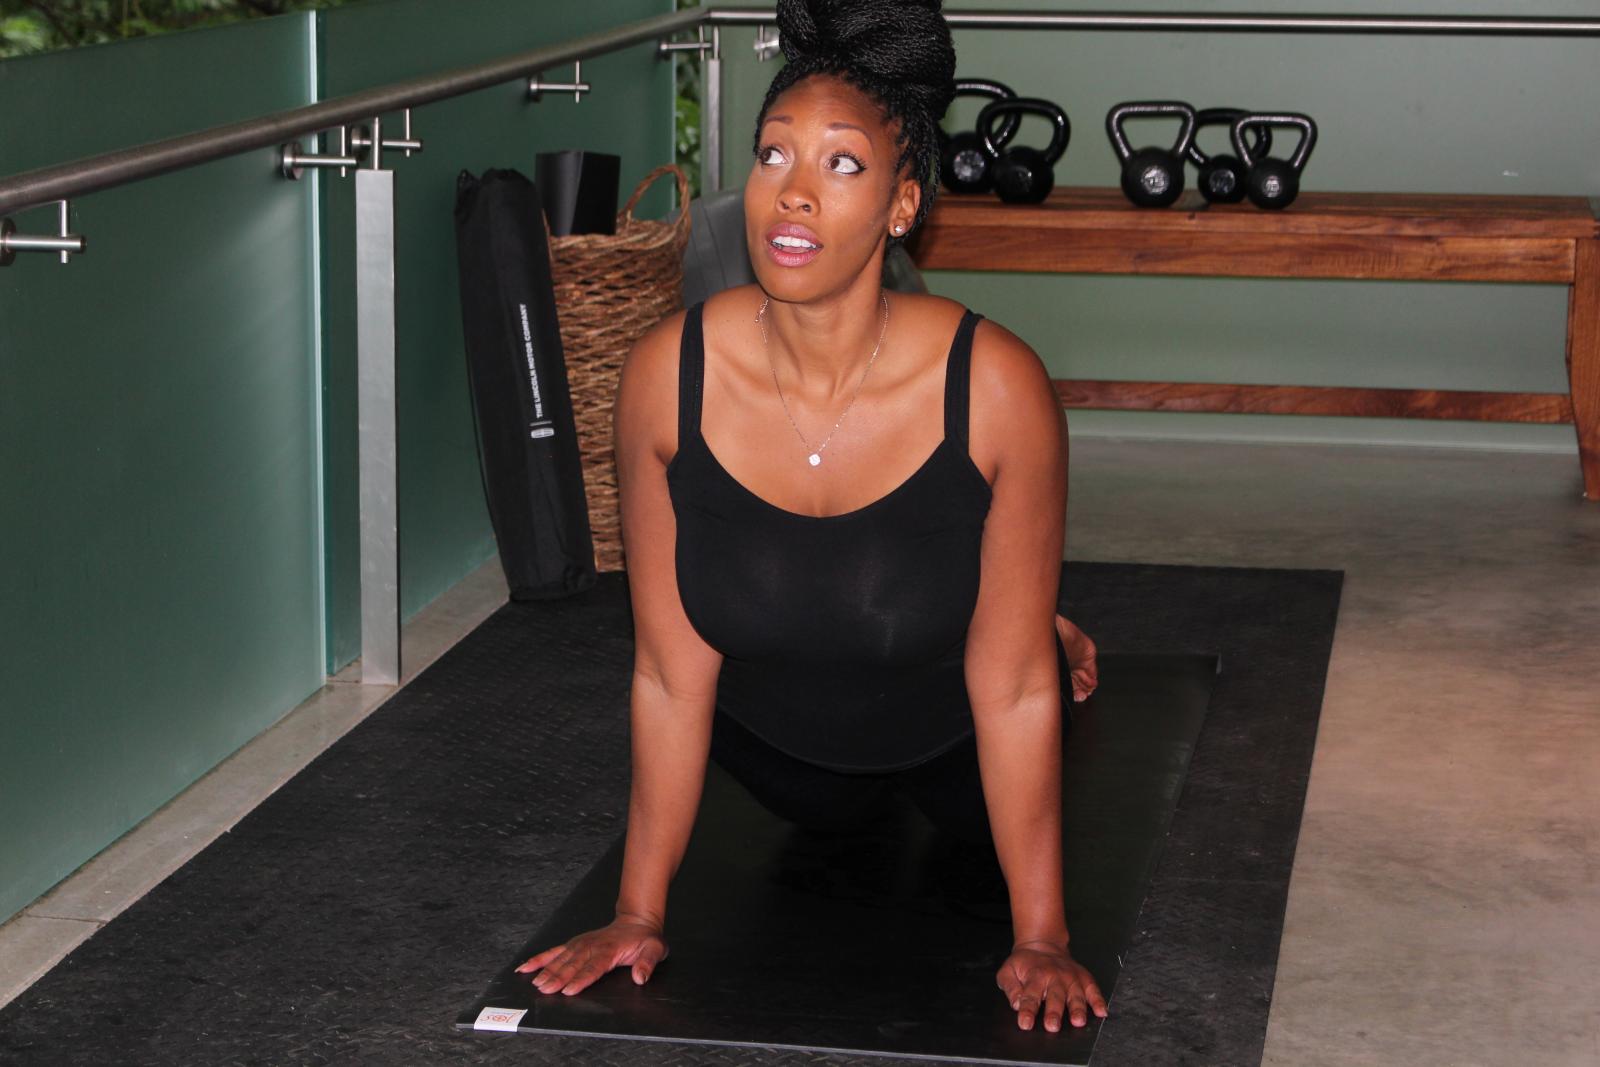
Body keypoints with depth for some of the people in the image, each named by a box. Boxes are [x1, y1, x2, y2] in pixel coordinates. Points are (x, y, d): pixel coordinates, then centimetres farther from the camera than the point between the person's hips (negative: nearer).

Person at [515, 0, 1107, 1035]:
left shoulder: (996, 387, -37)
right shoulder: (666, 377, -31)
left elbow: (1012, 688, -27)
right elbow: (672, 676, -20)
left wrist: (1042, 938, -20)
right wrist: (640, 913, -13)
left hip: (952, 723, -2)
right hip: (777, 732, 2)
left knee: (983, 820, 30)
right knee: (820, 814, 34)